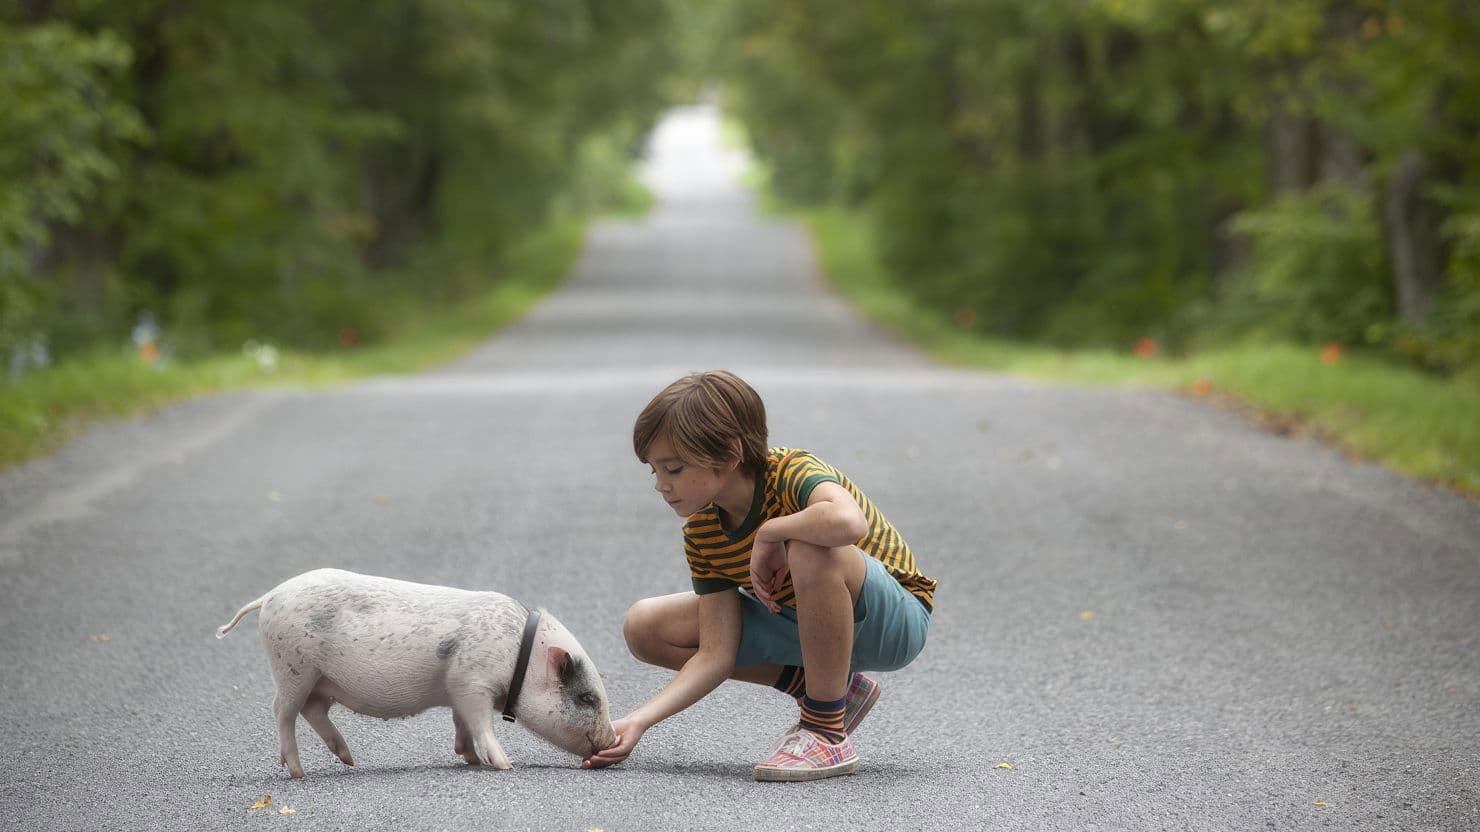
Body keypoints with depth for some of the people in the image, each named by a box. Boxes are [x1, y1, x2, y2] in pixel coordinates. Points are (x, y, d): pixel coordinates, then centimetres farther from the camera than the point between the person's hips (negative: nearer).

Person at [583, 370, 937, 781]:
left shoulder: (793, 473, -27)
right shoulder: (700, 532, -6)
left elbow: (849, 522, -52)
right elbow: (716, 655, -10)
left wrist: (769, 534, -34)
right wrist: (638, 722, -20)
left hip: (894, 620, -8)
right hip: (809, 624, 8)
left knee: (812, 549, -40)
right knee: (645, 627, -2)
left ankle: (828, 733, -22)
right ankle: (833, 690, 4)